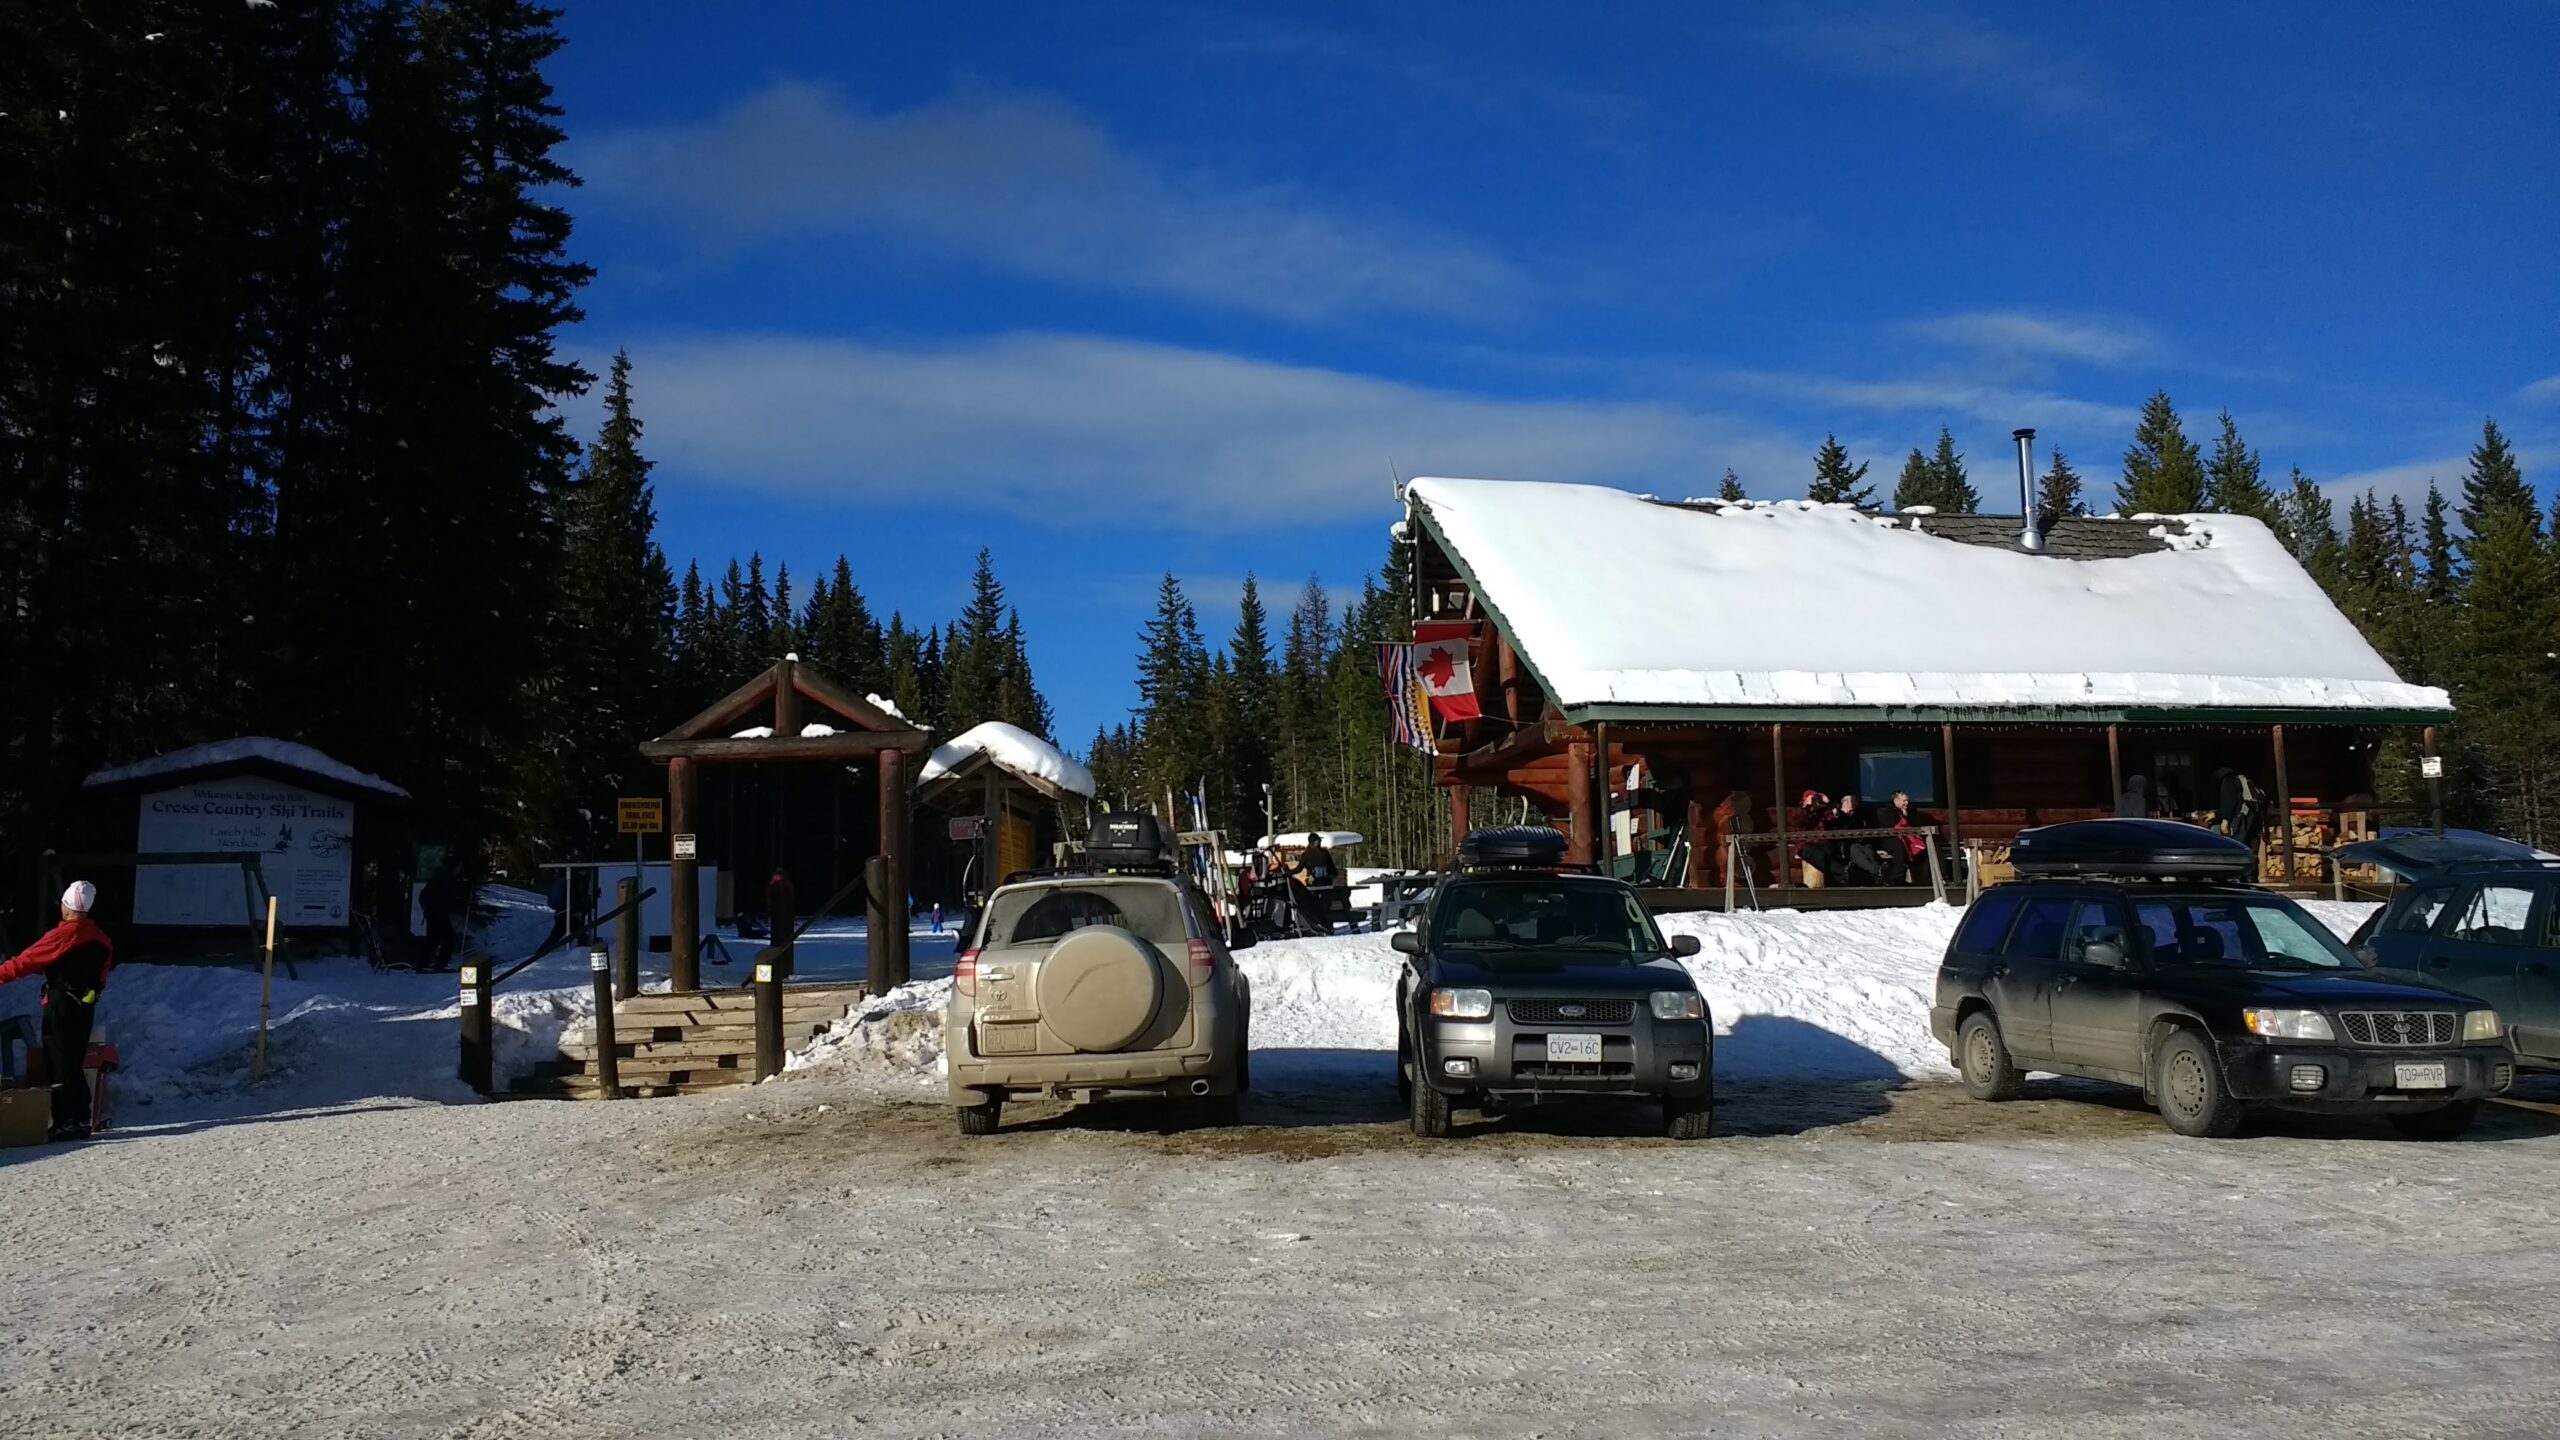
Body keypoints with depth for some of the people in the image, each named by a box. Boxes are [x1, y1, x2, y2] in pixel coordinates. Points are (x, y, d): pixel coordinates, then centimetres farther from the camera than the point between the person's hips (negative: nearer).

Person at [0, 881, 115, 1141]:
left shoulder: (62, 935, -14)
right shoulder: (101, 939, 8)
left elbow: (27, 961, -11)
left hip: (61, 1007, -7)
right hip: (86, 1007, 7)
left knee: (59, 1065, -3)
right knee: (74, 1064, 14)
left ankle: (66, 1122, -5)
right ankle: (80, 1119, 15)